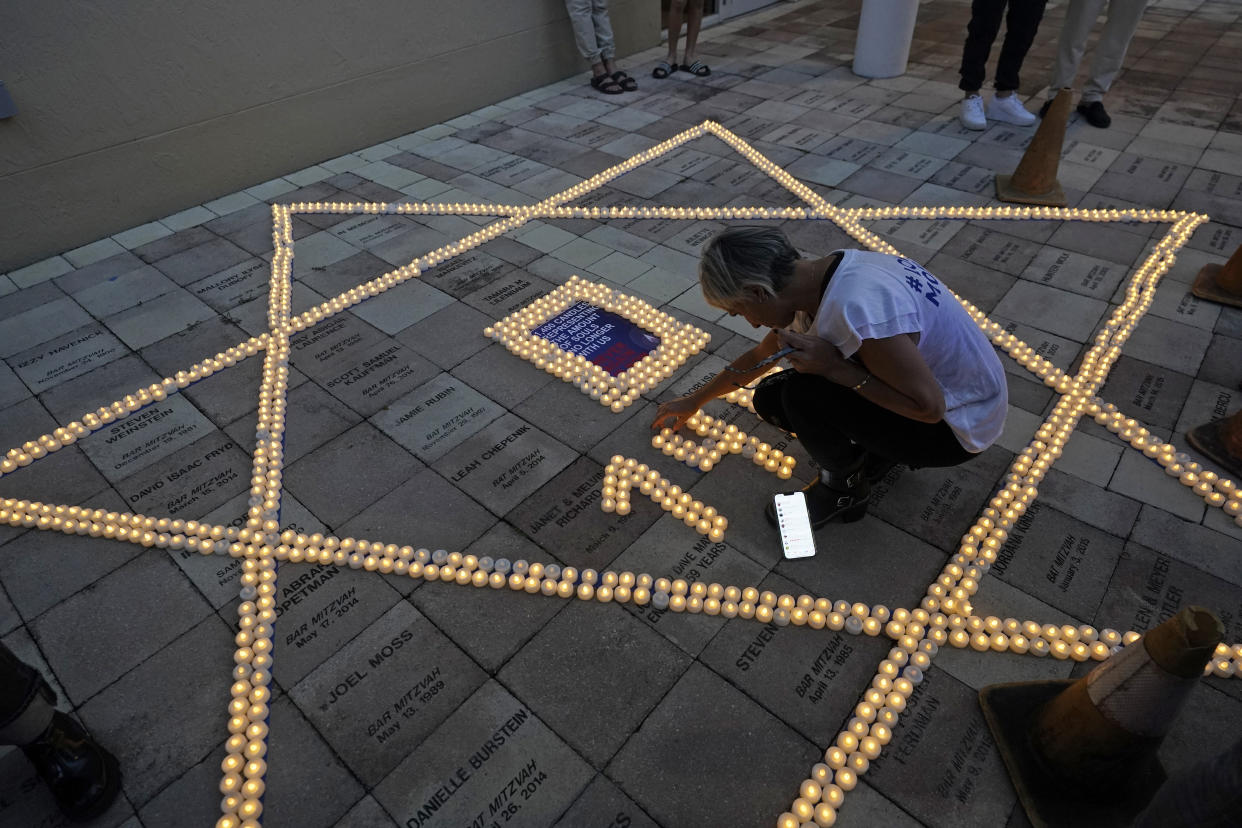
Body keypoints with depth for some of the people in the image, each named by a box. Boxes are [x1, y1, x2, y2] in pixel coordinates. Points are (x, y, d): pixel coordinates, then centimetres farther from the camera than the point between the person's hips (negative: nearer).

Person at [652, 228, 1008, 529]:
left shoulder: (855, 307, -36)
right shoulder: (816, 278, -6)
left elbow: (929, 406, -28)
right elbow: (762, 354, 10)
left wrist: (836, 367, -27)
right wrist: (695, 400, 22)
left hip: (957, 426, -8)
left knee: (803, 393, -26)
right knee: (772, 397, -1)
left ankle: (844, 488, 2)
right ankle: (879, 449, 13)